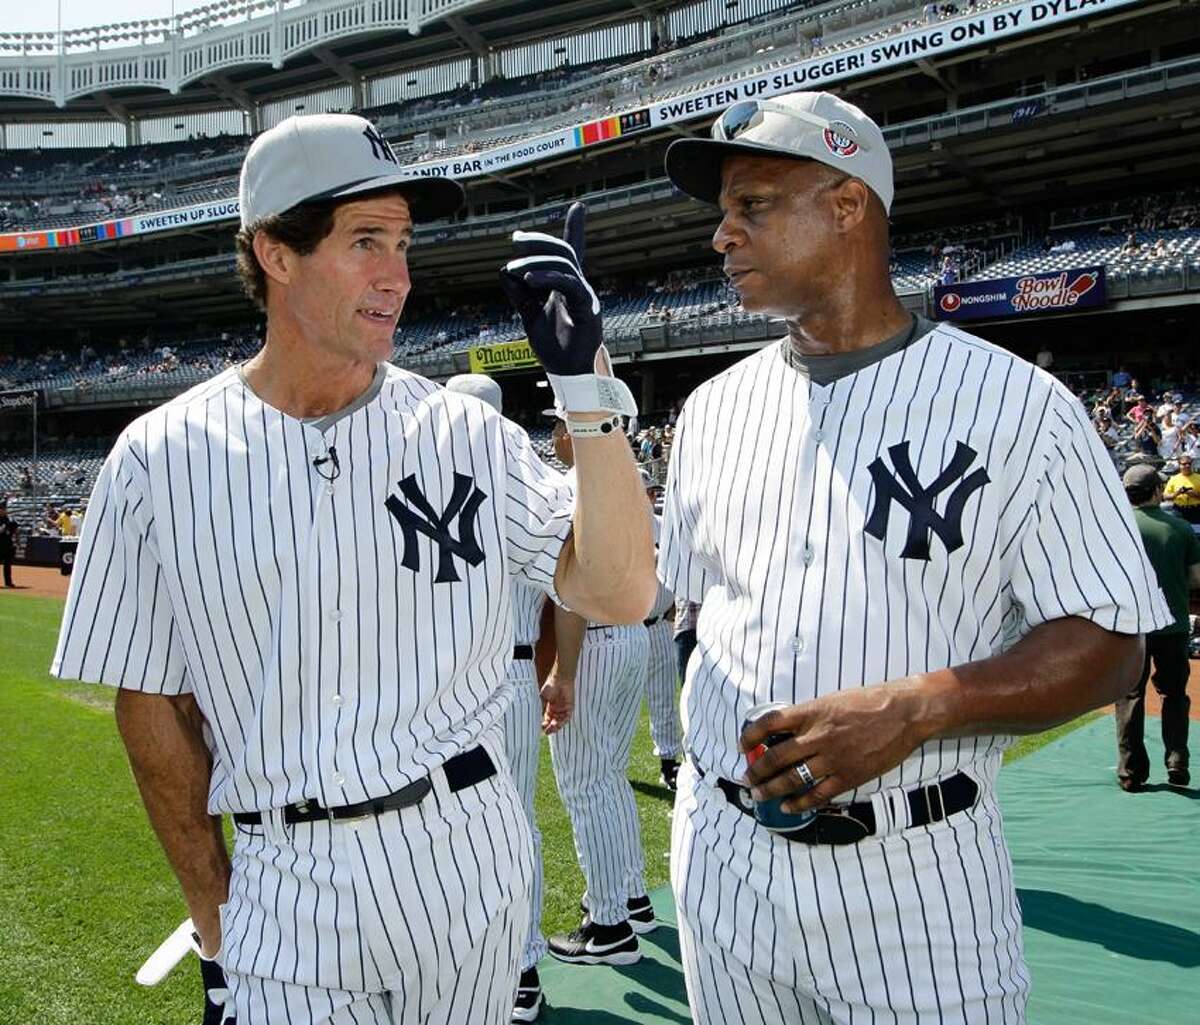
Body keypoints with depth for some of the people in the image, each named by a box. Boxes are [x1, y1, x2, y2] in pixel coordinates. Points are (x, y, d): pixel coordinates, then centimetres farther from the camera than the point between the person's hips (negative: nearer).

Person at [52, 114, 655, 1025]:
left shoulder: (466, 433, -3)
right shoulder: (158, 460, -4)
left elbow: (621, 595, -11)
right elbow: (153, 701, 2)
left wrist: (589, 389, -19)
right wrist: (216, 925, 3)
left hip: (468, 857, 2)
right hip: (281, 887, -1)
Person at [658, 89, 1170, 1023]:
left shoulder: (1021, 407, -8)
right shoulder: (716, 408, 8)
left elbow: (1109, 645, -9)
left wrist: (914, 708, -22)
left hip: (915, 877, -4)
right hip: (722, 856, 5)